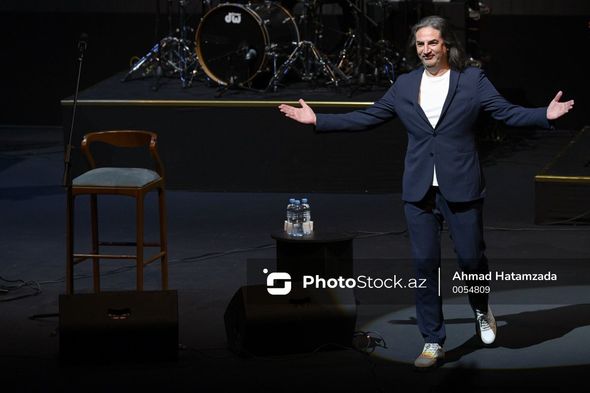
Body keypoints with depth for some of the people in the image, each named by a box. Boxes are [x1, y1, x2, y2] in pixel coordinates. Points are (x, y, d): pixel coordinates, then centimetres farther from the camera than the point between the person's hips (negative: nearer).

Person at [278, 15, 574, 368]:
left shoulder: (473, 79, 0)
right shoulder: (404, 85, 8)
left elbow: (506, 112, -7)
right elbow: (366, 118, 12)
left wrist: (545, 115, -24)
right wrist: (318, 120, 8)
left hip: (461, 188, -2)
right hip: (419, 191, 3)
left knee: (471, 257, 3)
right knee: (425, 264, 2)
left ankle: (482, 310, 37)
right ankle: (433, 342, 12)